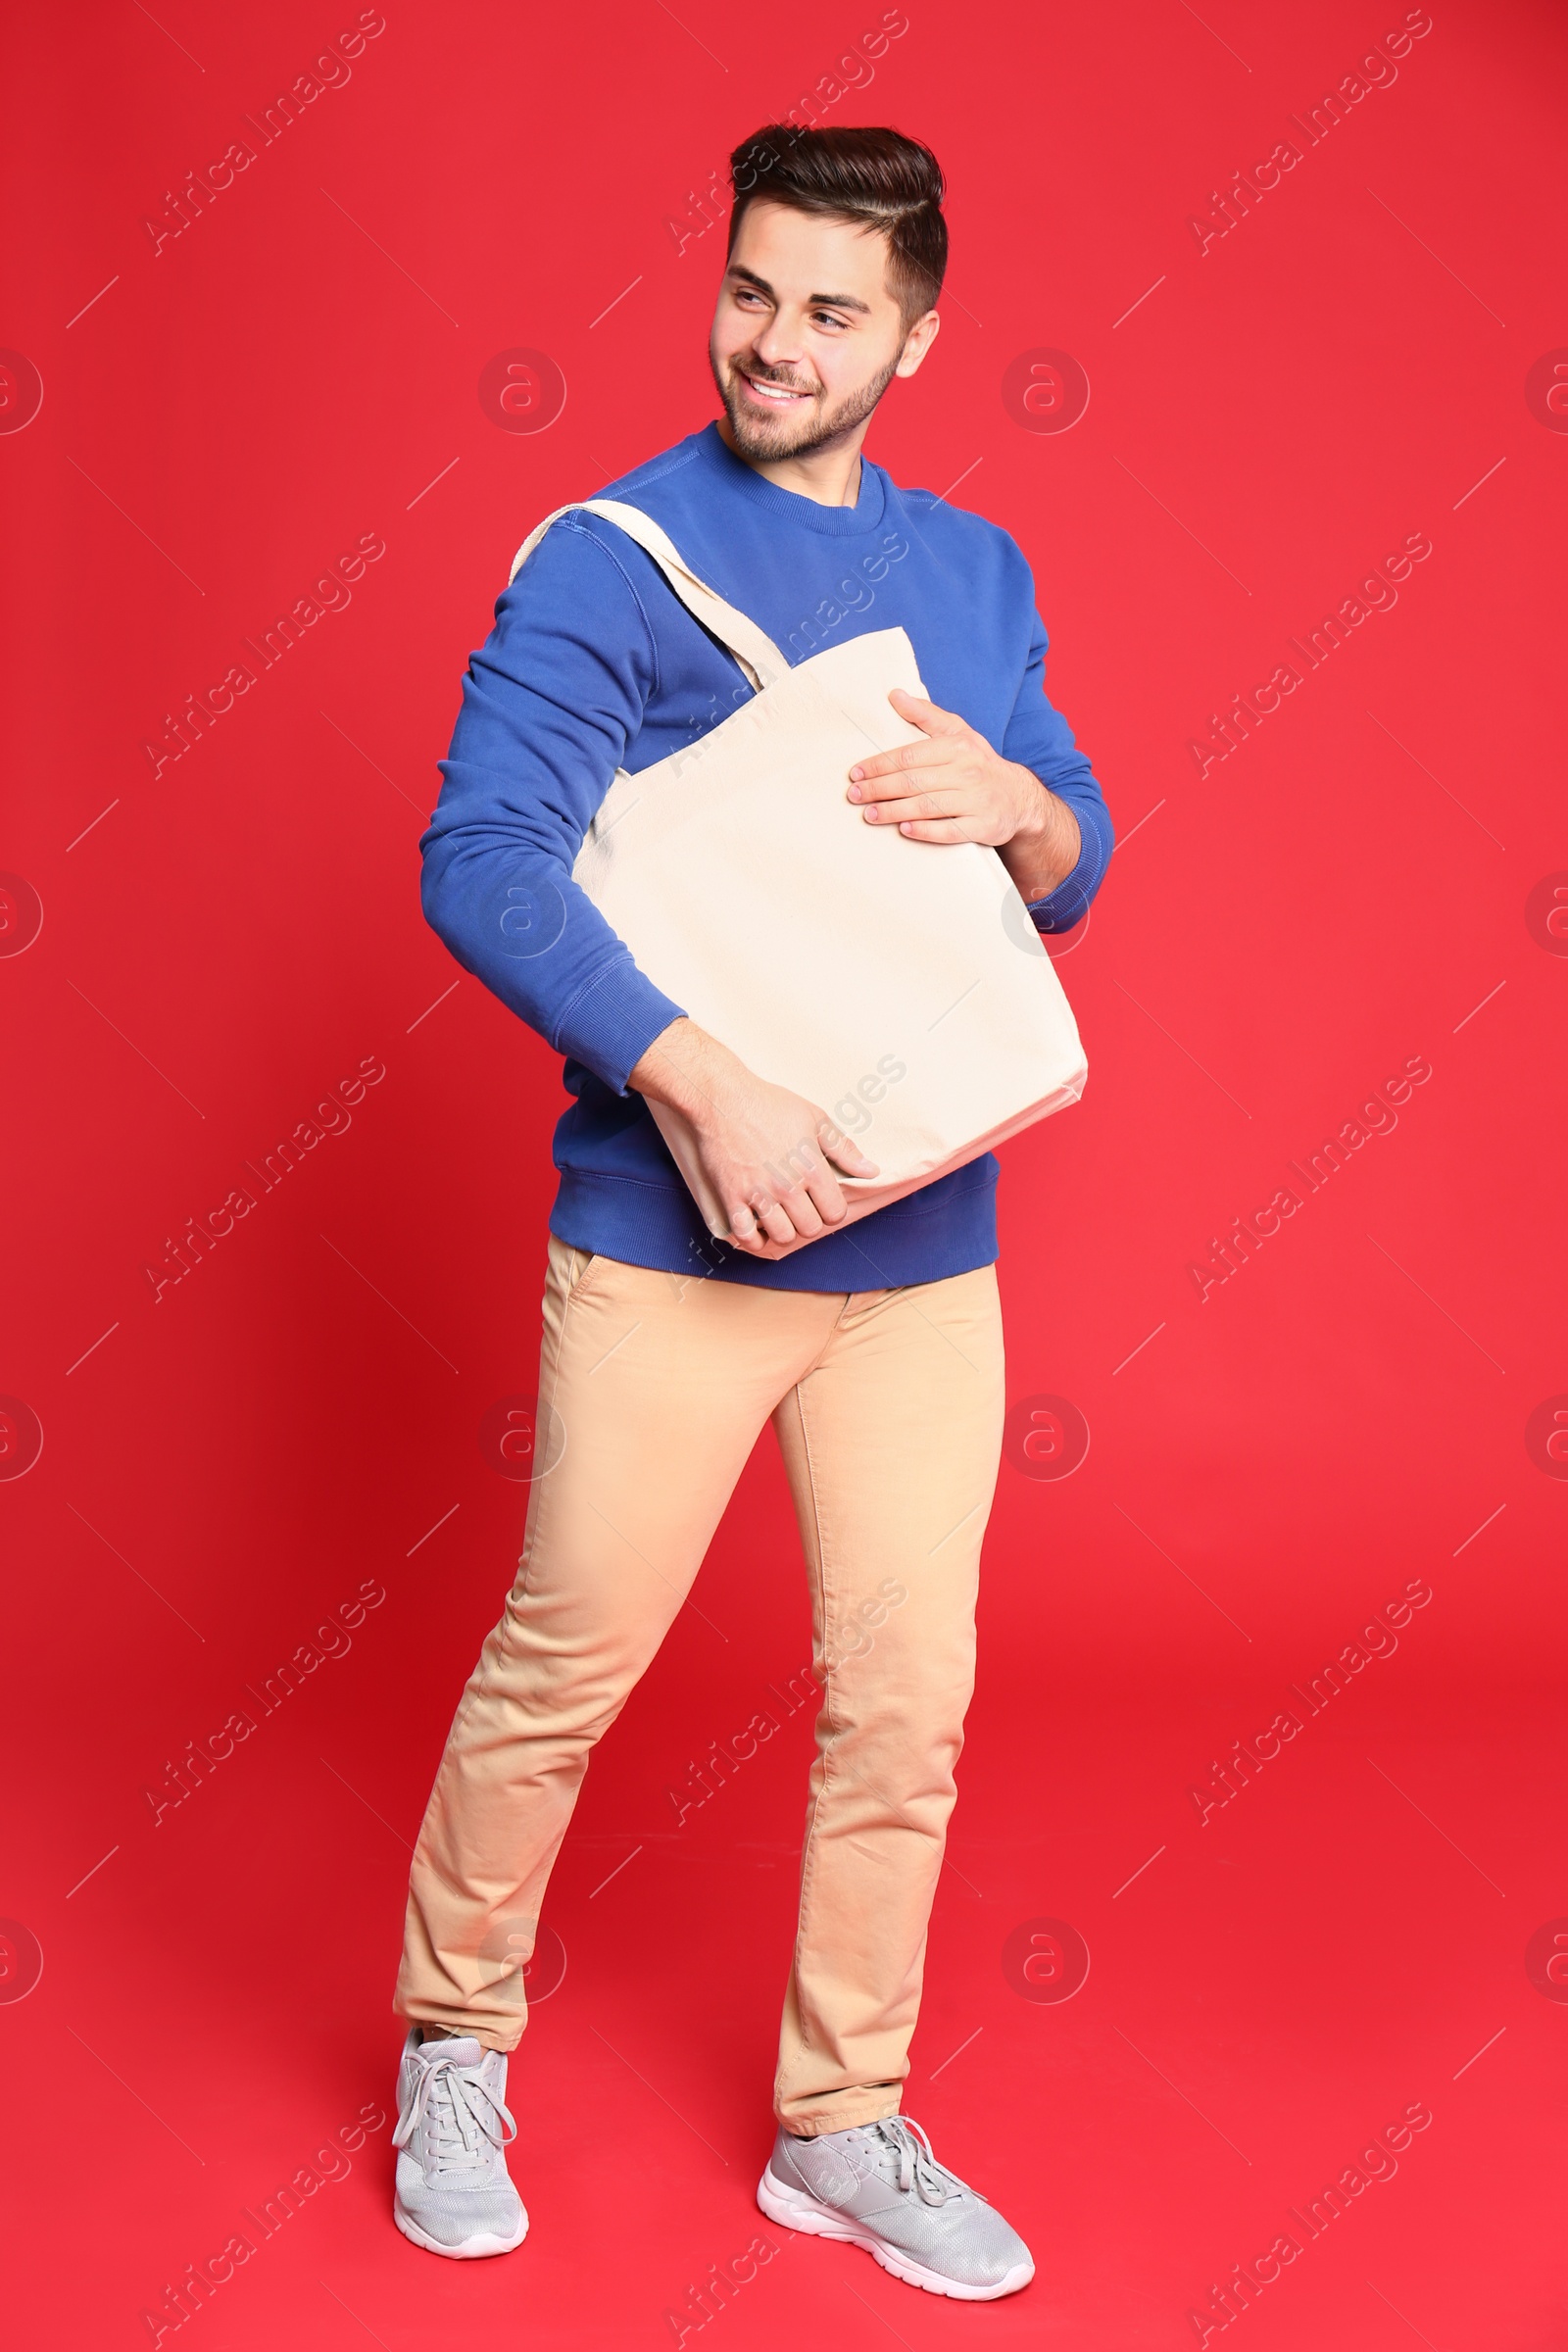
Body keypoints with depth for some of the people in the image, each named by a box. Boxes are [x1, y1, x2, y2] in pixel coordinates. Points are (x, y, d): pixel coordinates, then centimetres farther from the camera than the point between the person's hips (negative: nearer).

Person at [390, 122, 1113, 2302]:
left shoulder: (975, 568, 12)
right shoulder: (612, 561, -6)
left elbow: (1079, 865, 14)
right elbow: (483, 859, -17)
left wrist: (1013, 801, -9)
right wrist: (710, 1086, -25)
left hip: (927, 1240, 5)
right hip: (670, 1232, -5)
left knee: (909, 1701, 8)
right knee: (565, 1670, 6)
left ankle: (844, 2126, 26)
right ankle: (454, 2053, 31)